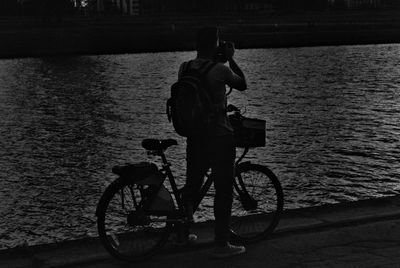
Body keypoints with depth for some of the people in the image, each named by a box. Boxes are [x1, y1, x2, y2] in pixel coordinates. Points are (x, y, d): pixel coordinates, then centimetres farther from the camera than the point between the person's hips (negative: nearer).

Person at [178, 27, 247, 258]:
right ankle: (222, 245, 8)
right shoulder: (220, 70, -16)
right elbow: (243, 84, 1)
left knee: (192, 184, 20)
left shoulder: (185, 69, 1)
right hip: (220, 136, -6)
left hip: (194, 136, 6)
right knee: (223, 189, 3)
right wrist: (231, 58, 8)